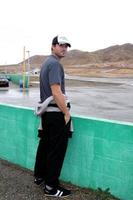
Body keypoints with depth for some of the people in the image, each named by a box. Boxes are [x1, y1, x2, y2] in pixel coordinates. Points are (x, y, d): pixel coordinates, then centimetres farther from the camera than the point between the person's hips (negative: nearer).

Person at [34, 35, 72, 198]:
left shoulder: (46, 62, 16)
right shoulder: (55, 63, -15)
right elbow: (56, 91, -24)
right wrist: (66, 112, -17)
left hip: (46, 111, 10)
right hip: (57, 113, -10)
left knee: (45, 144, 19)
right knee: (57, 149, -2)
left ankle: (39, 176, 33)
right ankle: (51, 187, 7)